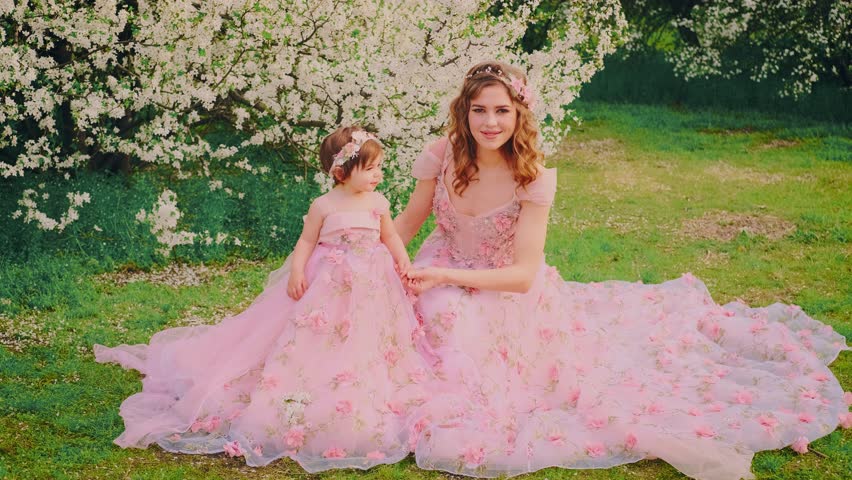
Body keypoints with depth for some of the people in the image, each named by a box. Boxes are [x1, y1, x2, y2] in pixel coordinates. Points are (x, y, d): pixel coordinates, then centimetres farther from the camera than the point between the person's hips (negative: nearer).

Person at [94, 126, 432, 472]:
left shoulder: (378, 203, -1)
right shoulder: (323, 206, -10)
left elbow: (391, 238, 10)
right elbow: (306, 241, -3)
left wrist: (405, 267, -1)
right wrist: (296, 271, -16)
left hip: (371, 287, 3)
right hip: (328, 284, -3)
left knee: (364, 346, 10)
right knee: (315, 341, 1)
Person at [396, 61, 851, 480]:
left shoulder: (532, 178, -24)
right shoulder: (441, 157, -18)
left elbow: (523, 274, -25)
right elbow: (407, 222, -3)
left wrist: (445, 276, -33)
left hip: (508, 289, -2)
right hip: (447, 284, 2)